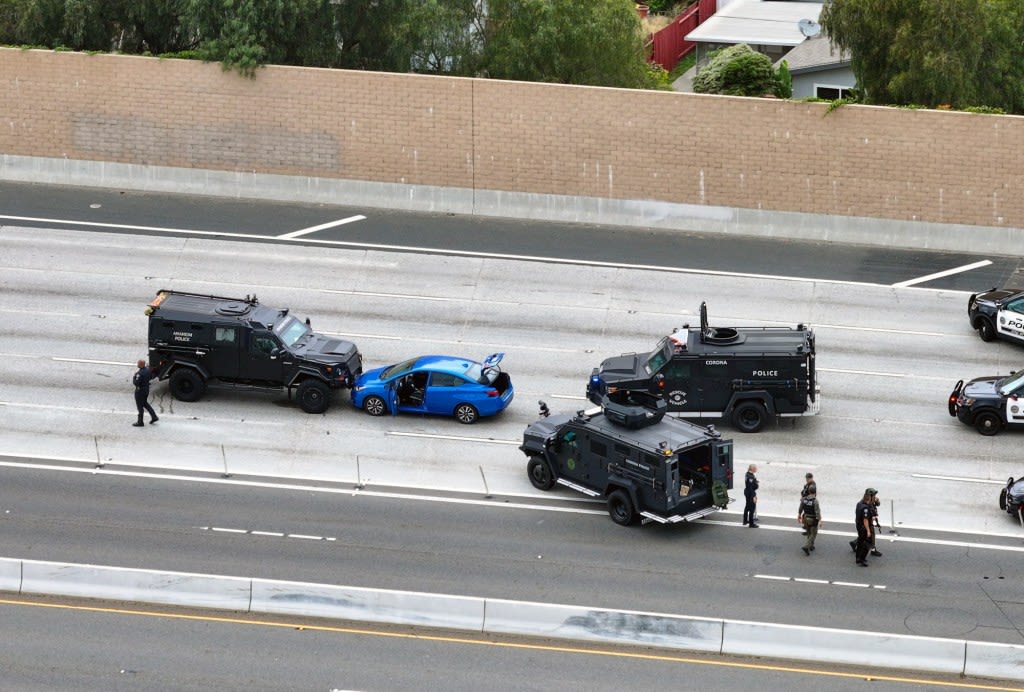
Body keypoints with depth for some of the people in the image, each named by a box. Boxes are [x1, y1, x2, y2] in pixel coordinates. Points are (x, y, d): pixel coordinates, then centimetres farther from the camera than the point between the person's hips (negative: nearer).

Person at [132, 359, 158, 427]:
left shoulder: (140, 373, -30)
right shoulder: (148, 370, -3)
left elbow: (136, 383, -30)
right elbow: (150, 377, 14)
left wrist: (134, 378, -13)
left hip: (140, 391, -9)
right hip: (146, 390, 9)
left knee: (140, 406, 6)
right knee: (145, 403, 26)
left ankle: (140, 422, 17)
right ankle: (154, 417, 26)